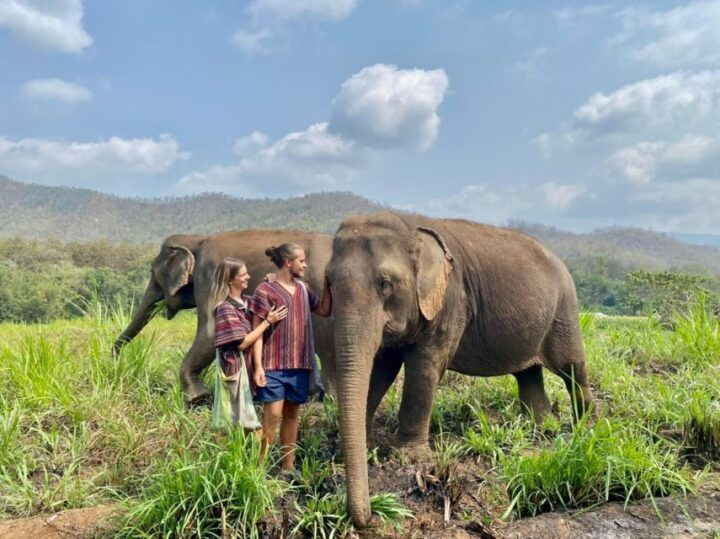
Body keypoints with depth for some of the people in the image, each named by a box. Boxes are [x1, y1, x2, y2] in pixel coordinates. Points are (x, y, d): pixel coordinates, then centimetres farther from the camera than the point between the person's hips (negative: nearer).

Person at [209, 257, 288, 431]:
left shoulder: (246, 302, 9)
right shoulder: (225, 308, -15)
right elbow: (242, 342, -18)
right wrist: (268, 321, -15)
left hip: (249, 366, 8)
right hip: (235, 368, -8)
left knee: (245, 418, 13)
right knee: (235, 422, -1)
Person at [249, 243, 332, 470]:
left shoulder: (302, 289, 12)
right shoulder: (265, 290, -7)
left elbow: (325, 310, 19)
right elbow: (257, 330, -9)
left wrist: (327, 284, 10)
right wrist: (258, 366, -15)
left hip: (299, 364, 6)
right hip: (274, 364, -6)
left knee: (292, 413, 11)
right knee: (273, 414, -8)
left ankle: (288, 466, 22)